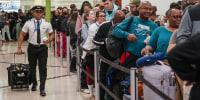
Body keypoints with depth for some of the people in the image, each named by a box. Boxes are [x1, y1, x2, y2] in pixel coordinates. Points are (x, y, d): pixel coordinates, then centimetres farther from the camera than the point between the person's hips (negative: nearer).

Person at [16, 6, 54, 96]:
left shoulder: (47, 24, -2)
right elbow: (22, 35, 1)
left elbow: (52, 34, 9)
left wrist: (49, 40, -14)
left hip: (42, 48, -1)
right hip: (32, 47, 1)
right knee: (32, 68, 14)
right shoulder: (28, 23, -3)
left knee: (43, 68, -6)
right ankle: (34, 84, 38)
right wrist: (19, 47, -6)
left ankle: (42, 89, 1)